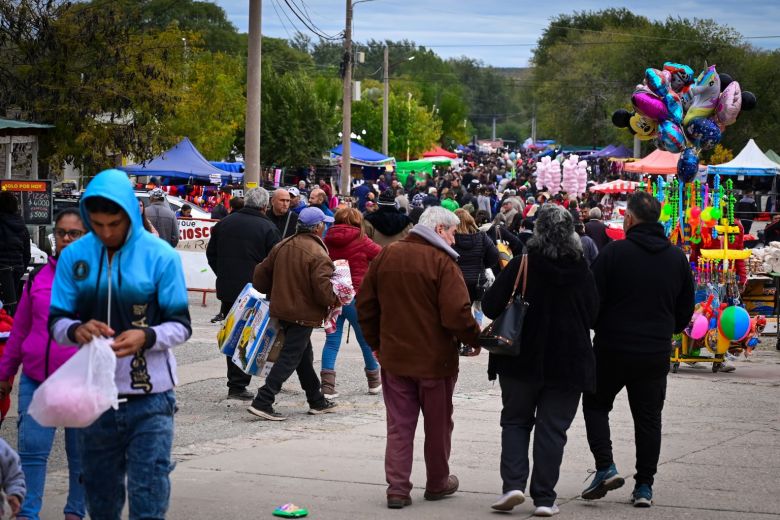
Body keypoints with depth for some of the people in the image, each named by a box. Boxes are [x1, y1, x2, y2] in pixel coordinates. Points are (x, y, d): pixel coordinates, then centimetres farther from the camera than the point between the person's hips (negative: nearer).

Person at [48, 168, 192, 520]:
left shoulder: (160, 255, -5)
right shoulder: (73, 256, 3)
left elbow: (180, 325, -2)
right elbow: (56, 322, 5)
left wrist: (147, 337, -23)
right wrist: (76, 330, -18)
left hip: (149, 400, -3)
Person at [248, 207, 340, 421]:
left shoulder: (283, 246, 4)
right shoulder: (317, 254, -19)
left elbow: (261, 274, 9)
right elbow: (323, 289, -25)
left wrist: (273, 292, 25)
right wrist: (336, 301, -5)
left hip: (281, 309, 8)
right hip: (303, 314, -8)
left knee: (304, 355, 19)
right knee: (289, 358, -4)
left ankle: (317, 401, 30)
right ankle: (263, 402, -10)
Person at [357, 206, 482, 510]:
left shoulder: (386, 256, 4)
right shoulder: (441, 261, -14)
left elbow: (366, 304, 9)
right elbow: (457, 313, -21)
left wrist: (375, 342, 19)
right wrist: (474, 340, -4)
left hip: (394, 357, 4)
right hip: (435, 359, -4)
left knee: (399, 425, 8)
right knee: (438, 424, 13)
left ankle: (397, 488, 1)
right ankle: (438, 483, 25)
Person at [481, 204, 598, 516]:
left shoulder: (521, 266, -10)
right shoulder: (582, 271, -3)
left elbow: (490, 307, -10)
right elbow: (593, 316, 6)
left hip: (521, 360, -1)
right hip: (568, 362, 1)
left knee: (515, 421, 14)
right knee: (552, 428, 6)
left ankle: (513, 483, -2)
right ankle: (544, 498, 4)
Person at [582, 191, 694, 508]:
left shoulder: (614, 252, -11)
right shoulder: (677, 258, 3)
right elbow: (686, 309, 10)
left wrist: (599, 328, 9)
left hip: (612, 349, -3)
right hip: (656, 354, 3)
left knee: (595, 405, 14)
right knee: (648, 417, 11)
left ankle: (605, 468, -1)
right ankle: (644, 486, 10)